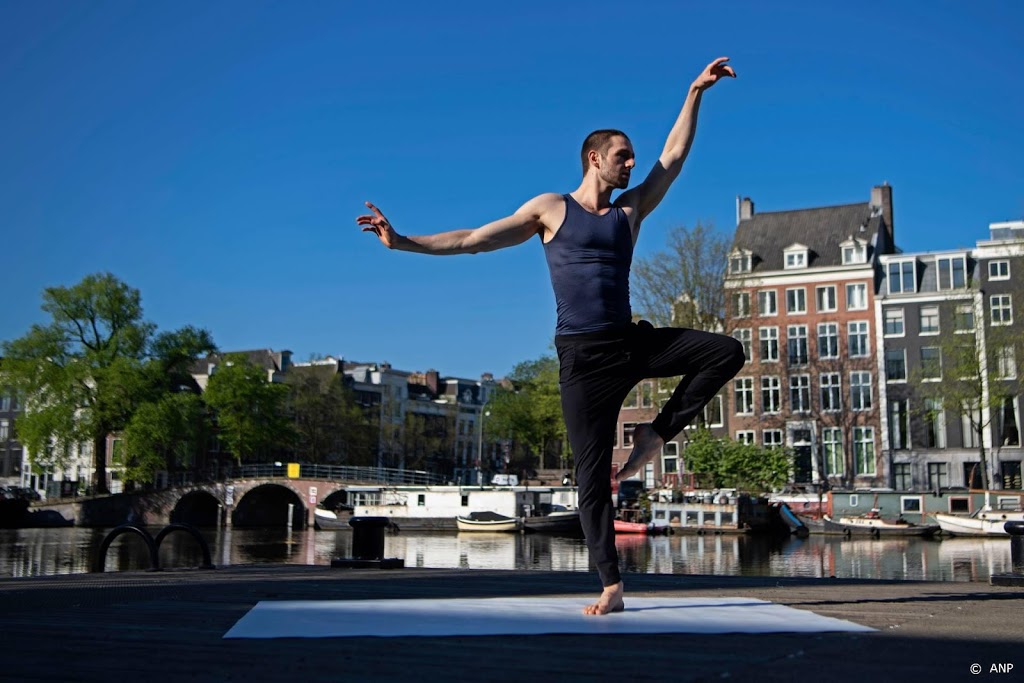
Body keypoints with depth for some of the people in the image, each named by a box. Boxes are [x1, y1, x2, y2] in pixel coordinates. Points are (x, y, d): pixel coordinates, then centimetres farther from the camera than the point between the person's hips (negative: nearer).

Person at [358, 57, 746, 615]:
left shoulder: (631, 210, 14)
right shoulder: (551, 210, 4)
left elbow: (674, 156, 15)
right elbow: (474, 240, 2)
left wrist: (695, 92, 12)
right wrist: (405, 242, -5)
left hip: (633, 342, 4)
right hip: (582, 355, -4)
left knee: (726, 351, -10)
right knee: (591, 474, -4)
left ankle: (656, 434, 0)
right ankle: (611, 587, 3)